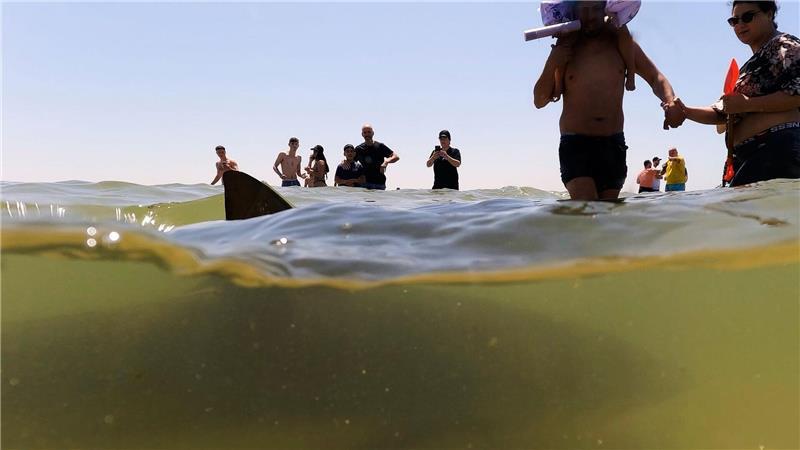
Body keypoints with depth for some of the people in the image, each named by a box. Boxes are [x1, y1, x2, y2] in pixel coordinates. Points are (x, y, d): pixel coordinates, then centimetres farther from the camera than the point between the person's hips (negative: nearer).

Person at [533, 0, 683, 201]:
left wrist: (671, 102, -10)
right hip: (575, 144, -3)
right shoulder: (564, 50, 4)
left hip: (613, 144, 3)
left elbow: (655, 77, 11)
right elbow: (539, 101, 5)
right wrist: (552, 65, -11)